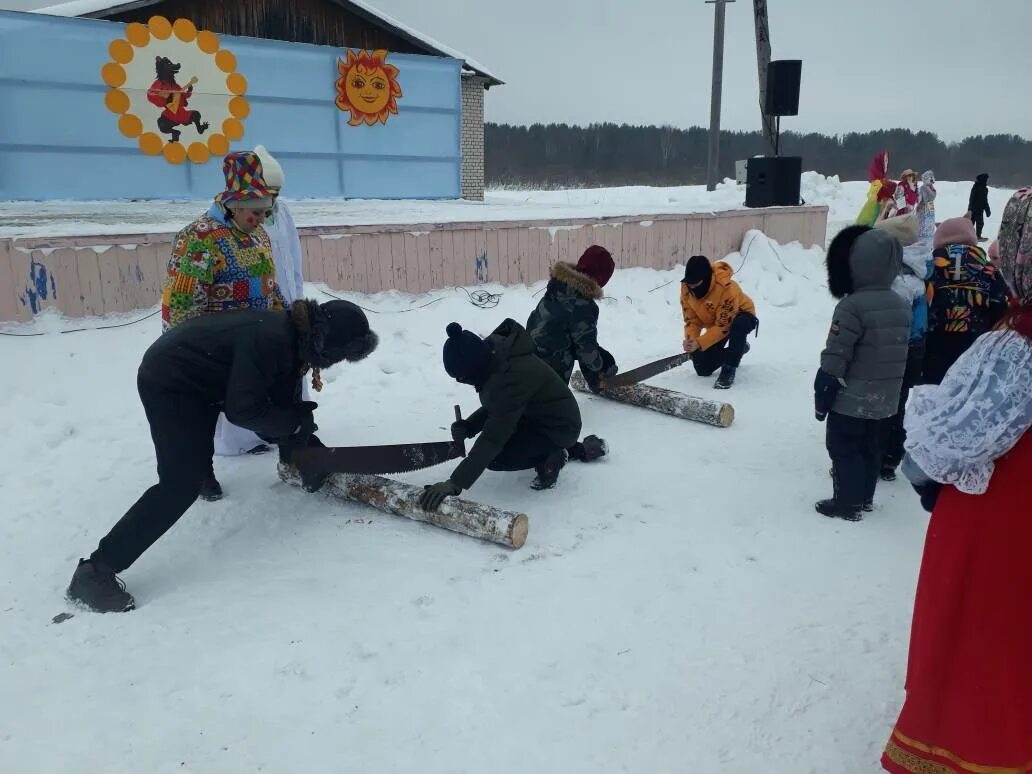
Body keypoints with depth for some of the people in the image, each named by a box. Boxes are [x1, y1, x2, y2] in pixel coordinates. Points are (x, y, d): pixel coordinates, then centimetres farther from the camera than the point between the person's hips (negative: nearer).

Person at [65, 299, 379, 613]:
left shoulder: (295, 337, -4)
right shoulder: (269, 341, -33)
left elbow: (283, 403, 6)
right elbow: (243, 411, -29)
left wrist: (306, 441, 2)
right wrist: (297, 422, -18)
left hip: (201, 376, 10)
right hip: (168, 382, -10)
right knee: (181, 484, -17)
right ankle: (95, 571, -14)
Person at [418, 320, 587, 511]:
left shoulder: (511, 378, -34)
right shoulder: (494, 358, -7)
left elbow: (493, 439, -36)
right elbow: (493, 408, 8)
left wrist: (455, 484, -38)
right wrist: (467, 426, -11)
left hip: (559, 428, -10)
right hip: (537, 416, 10)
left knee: (494, 458, -19)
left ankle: (550, 459, 1)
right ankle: (550, 453, 13)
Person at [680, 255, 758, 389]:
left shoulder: (728, 288, -38)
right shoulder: (686, 287, -21)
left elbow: (723, 325, -35)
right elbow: (691, 319, -13)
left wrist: (700, 343, -41)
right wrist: (690, 340, -31)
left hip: (741, 315, -5)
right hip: (713, 322, 6)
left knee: (738, 325, -44)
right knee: (703, 370, 0)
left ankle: (729, 369, -26)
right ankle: (738, 348, 26)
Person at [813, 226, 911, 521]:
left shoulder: (852, 306, -21)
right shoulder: (902, 306, 4)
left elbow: (835, 358, -20)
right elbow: (900, 353, 12)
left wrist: (821, 397, -11)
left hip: (851, 398, -7)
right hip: (885, 398, 7)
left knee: (843, 448, 6)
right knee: (870, 447, 18)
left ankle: (848, 502, 11)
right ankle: (864, 497, 30)